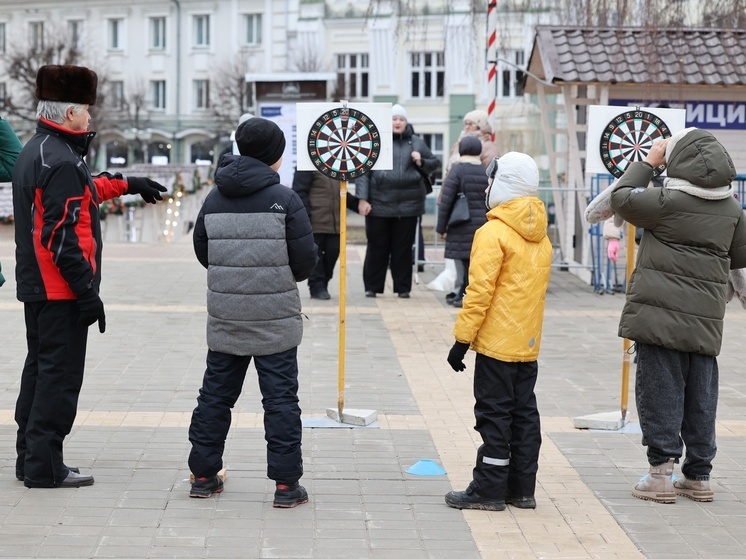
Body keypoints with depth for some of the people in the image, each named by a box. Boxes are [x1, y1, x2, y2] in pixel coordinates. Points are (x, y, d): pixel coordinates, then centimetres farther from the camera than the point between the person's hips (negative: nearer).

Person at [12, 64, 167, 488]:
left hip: (36, 287, 10)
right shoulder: (61, 161, -20)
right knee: (60, 375, -4)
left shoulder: (35, 152, 12)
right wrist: (87, 291, -22)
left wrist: (127, 184, 38)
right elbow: (63, 236, -25)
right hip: (61, 291, -10)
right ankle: (44, 466, -1)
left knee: (40, 369, 16)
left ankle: (31, 457, 23)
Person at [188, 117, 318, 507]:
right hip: (275, 319, -4)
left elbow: (202, 253, 10)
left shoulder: (214, 199, 3)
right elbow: (306, 261, -10)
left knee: (215, 394, 13)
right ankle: (286, 483, 3)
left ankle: (203, 475, 19)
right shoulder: (284, 200, -10)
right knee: (280, 398, 2)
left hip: (224, 318, 4)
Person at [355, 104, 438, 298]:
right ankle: (372, 286, 13)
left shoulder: (416, 142, 9)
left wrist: (421, 162, -4)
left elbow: (434, 163, 18)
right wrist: (363, 199, -10)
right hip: (379, 204, -1)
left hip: (408, 205, 2)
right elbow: (363, 171, -3)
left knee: (403, 248, 7)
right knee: (377, 247, 5)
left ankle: (403, 287, 14)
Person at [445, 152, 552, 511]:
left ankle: (488, 491, 0)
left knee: (494, 414, -3)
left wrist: (462, 338, -13)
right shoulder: (541, 237, 11)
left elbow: (479, 292, -17)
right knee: (524, 413, 10)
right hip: (529, 345, 8)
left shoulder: (493, 233, -13)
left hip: (497, 344, -8)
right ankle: (522, 490, 15)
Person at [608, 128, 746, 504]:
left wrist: (648, 162, 8)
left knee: (659, 392, 0)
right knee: (700, 396, 11)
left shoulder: (670, 201, -13)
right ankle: (698, 476, 18)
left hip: (660, 315, -5)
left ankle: (661, 472, -2)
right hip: (705, 321, 5)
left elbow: (621, 198, -1)